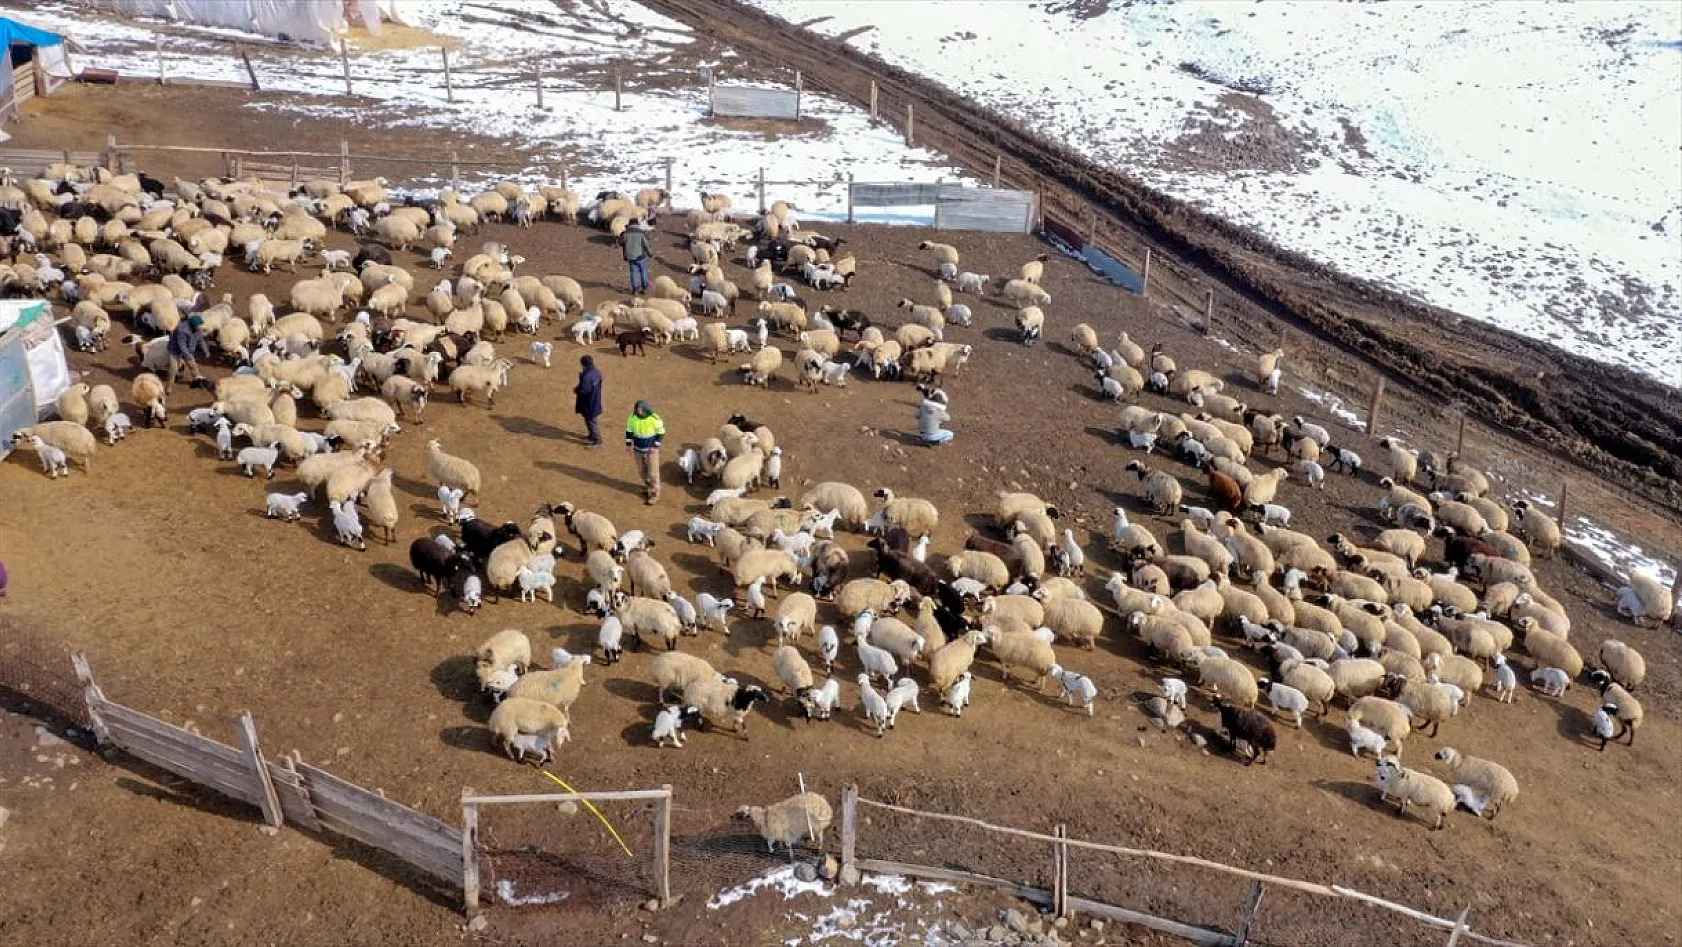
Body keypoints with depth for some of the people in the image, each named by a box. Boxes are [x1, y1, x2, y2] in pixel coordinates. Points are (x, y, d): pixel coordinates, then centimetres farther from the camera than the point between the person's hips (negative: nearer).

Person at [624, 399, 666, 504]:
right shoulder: (633, 417, -9)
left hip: (651, 449, -4)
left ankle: (655, 494, 12)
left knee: (653, 472, 0)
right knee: (642, 471, 17)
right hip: (638, 449, 4)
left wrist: (655, 447, -15)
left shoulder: (655, 419, -20)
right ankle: (647, 487, 41)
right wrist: (629, 444, 3)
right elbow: (629, 431, 6)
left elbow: (661, 433, -9)